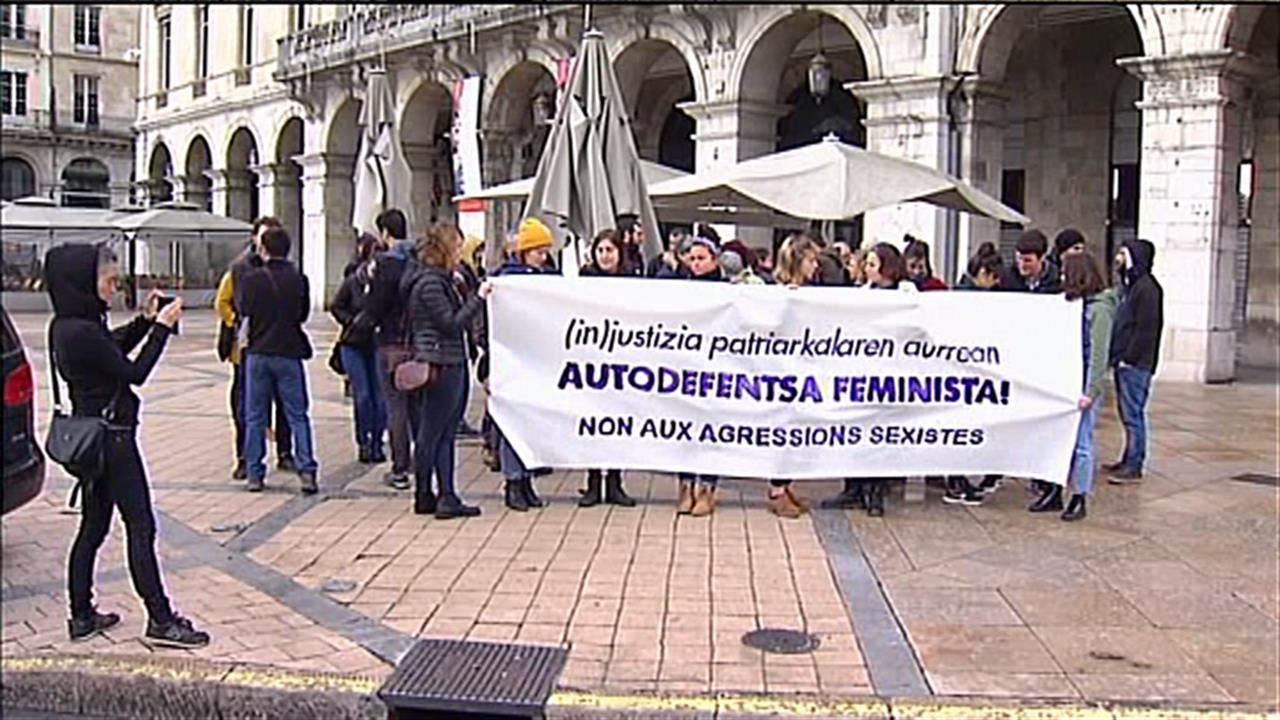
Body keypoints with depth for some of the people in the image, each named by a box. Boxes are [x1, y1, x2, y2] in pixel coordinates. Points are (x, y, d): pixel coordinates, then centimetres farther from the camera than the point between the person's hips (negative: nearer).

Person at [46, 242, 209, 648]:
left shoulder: (67, 325, 7)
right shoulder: (81, 331, -22)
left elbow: (115, 347, 20)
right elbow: (134, 372, -17)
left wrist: (146, 320, 8)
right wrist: (162, 327, -11)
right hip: (110, 436, -10)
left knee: (93, 527, 15)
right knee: (141, 527, -3)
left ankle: (82, 617, 23)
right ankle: (160, 621, 3)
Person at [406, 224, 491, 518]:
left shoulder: (442, 280, 17)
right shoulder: (429, 283, -14)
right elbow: (451, 324, -17)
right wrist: (478, 298, -15)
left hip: (452, 365, 10)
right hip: (439, 366, -10)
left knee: (446, 433, 9)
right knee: (431, 433, -1)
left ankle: (447, 496, 13)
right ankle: (424, 497, 7)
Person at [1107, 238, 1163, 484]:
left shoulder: (1147, 288, -13)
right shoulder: (1129, 285, 17)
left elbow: (1146, 329, -18)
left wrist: (1129, 358, -17)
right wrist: (1116, 356, 15)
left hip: (1135, 364, -10)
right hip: (1124, 362, 10)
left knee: (1133, 414, -6)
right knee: (1128, 413, 14)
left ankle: (1134, 467, -2)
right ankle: (1130, 460, 23)